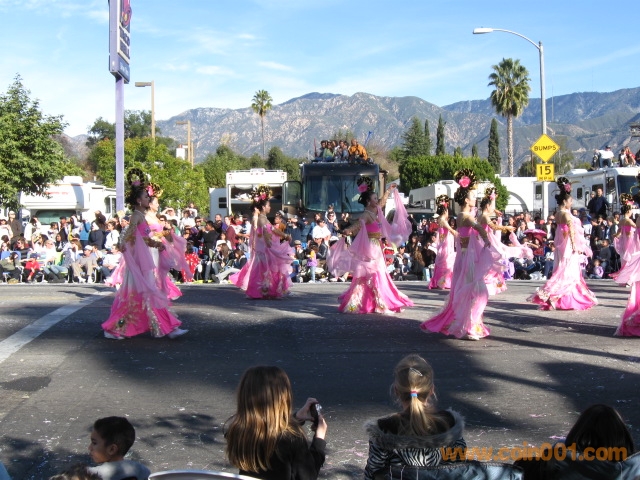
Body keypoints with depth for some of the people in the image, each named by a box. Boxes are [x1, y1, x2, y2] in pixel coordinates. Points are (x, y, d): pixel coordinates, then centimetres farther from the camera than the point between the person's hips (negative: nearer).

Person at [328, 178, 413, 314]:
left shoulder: (376, 210, 9)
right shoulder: (367, 215, -16)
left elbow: (382, 201, 28)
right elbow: (359, 224, -33)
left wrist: (390, 190, 40)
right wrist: (348, 230, -53)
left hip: (376, 249, 10)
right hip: (370, 248, -10)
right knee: (373, 276, -6)